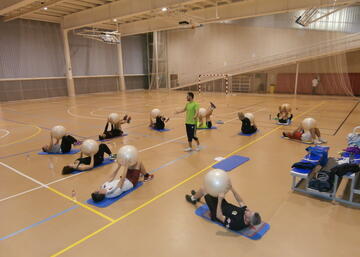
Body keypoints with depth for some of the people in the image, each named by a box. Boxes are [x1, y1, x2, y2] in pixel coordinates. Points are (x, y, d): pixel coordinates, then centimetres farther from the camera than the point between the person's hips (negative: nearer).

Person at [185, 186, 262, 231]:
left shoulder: (236, 224, -40)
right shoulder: (245, 212, -22)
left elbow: (219, 216, -34)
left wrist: (219, 200, -38)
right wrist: (231, 188, -12)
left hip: (216, 212, -6)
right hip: (225, 205, 6)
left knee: (203, 189, 1)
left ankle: (193, 199, 39)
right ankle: (197, 196, 48)